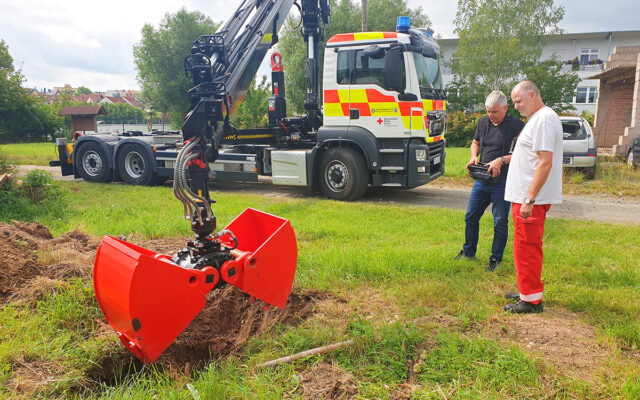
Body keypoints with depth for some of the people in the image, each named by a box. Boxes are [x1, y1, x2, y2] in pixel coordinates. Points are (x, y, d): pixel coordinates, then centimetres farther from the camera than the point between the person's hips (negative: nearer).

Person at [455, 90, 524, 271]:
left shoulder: (517, 125, -9)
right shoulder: (483, 122, 8)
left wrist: (502, 160, -25)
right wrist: (473, 157, 1)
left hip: (502, 183, -5)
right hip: (481, 180, 6)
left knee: (500, 223, 4)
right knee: (470, 217, 12)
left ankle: (496, 258, 19)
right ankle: (468, 252, 30)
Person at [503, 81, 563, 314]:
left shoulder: (544, 120, -16)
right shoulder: (537, 118, 18)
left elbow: (545, 163, -23)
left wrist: (529, 199, -25)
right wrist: (503, 159, 23)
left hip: (532, 199, -10)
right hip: (526, 196, 10)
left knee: (527, 247, -4)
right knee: (526, 246, 17)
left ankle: (531, 300, 5)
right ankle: (528, 290, 29)